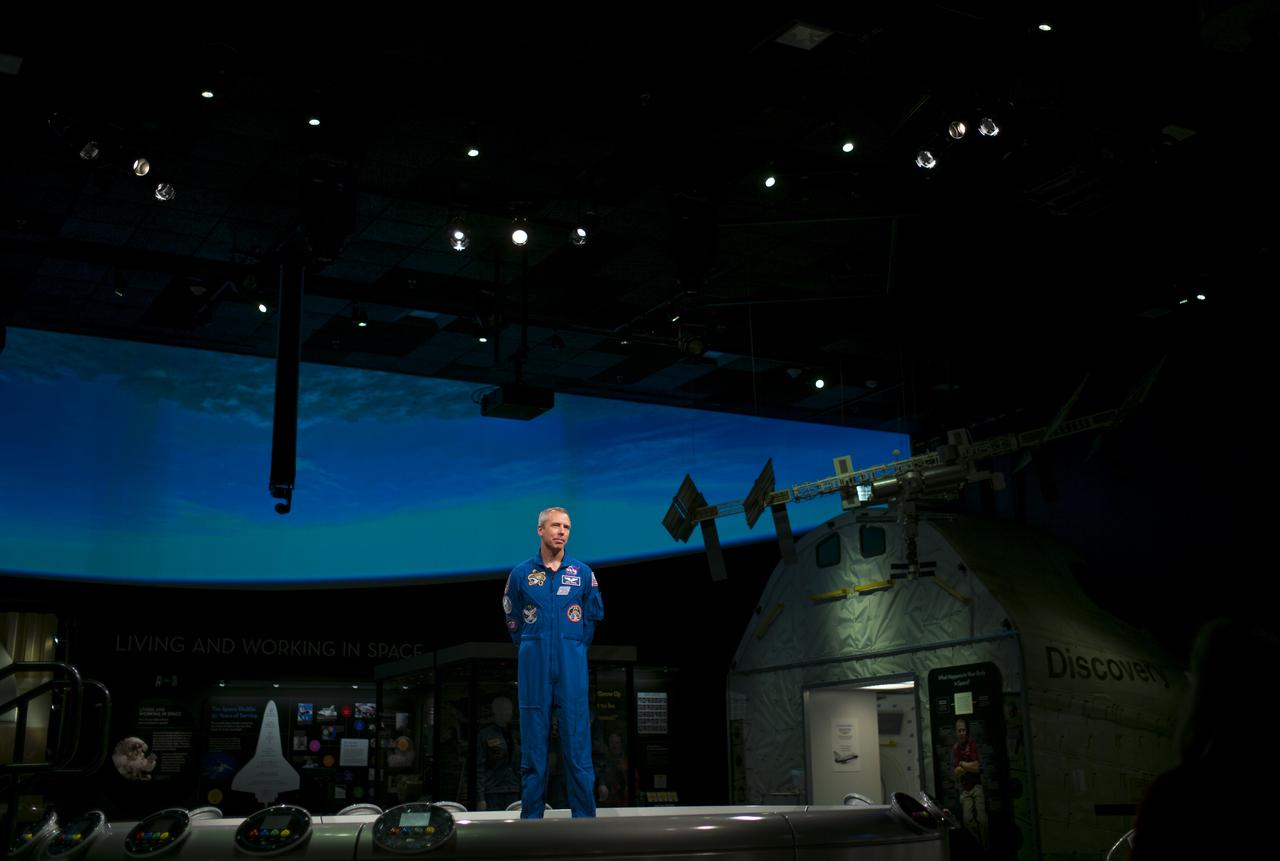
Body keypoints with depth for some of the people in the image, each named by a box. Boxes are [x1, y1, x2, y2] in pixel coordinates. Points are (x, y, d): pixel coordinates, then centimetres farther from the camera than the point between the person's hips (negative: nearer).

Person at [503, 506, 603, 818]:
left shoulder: (583, 573, 4)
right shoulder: (521, 573, 4)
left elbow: (594, 616, 15)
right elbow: (513, 620, 14)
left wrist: (574, 647, 11)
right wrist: (531, 649, 10)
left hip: (573, 668, 0)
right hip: (534, 670, 0)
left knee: (577, 742, -1)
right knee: (533, 743, 4)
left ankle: (585, 816, 5)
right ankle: (531, 817, 12)